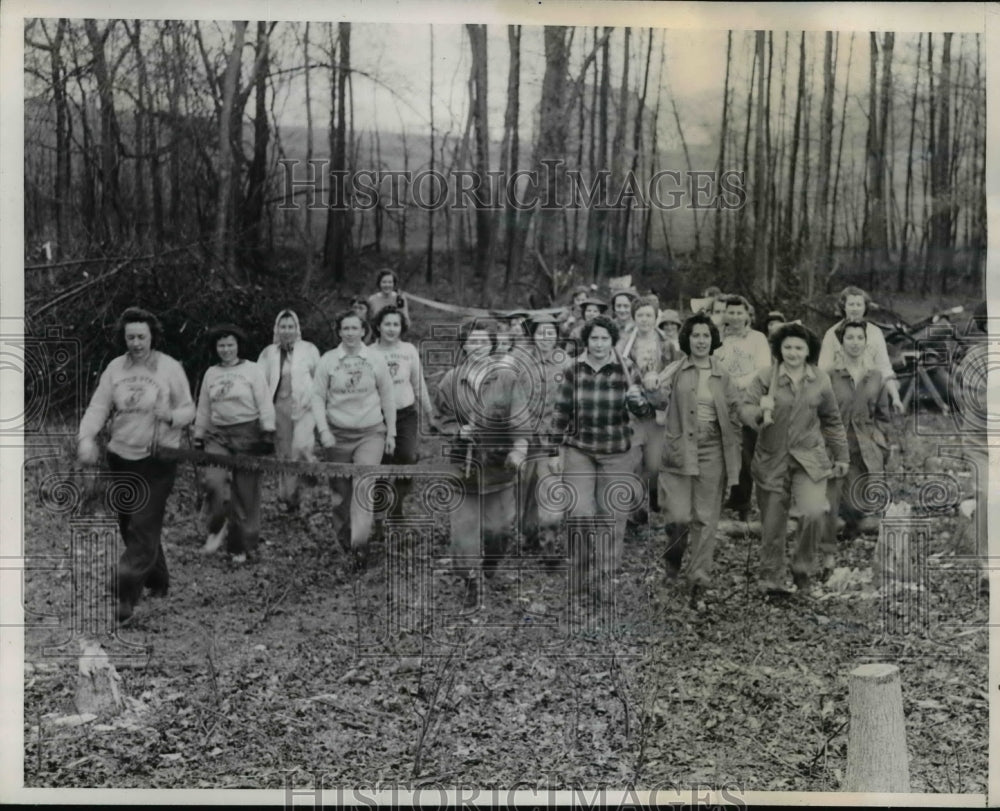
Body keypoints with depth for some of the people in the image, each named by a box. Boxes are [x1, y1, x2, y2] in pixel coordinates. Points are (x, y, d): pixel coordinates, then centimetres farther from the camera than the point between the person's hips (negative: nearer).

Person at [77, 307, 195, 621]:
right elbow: (99, 407, -3)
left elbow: (189, 409, -3)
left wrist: (171, 416, -26)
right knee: (129, 525, 14)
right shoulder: (115, 368, 1)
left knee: (144, 528, -9)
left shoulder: (170, 368, -7)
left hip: (159, 460, -4)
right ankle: (157, 581, 32)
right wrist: (86, 438, -21)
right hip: (121, 457, 5)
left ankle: (125, 597, -8)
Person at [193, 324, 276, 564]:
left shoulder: (252, 370, 0)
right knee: (212, 480, -22)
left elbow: (265, 405, -4)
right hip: (218, 435, 3)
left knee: (246, 492, 1)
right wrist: (198, 438, 15)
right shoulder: (211, 373, 12)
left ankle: (240, 546, 13)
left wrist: (268, 434, -11)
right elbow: (203, 409, 17)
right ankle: (218, 527, 0)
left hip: (248, 435, -3)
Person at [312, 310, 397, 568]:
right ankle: (346, 524, 33)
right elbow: (317, 397, 2)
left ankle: (359, 543, -17)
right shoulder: (327, 361, 0)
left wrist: (391, 432, 7)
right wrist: (323, 430, -9)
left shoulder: (376, 359, 2)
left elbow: (387, 397, 8)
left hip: (371, 433, -1)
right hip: (338, 434, 1)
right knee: (341, 487, 7)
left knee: (365, 485, -16)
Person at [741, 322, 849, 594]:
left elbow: (832, 421, 16)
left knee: (814, 512, -20)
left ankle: (802, 568, 3)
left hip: (809, 458, 1)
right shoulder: (764, 378, -2)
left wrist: (841, 456, 19)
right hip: (772, 458, -1)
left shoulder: (820, 381, 5)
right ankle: (771, 577, 23)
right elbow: (744, 411, -9)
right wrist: (760, 412, -32)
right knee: (772, 524, 3)